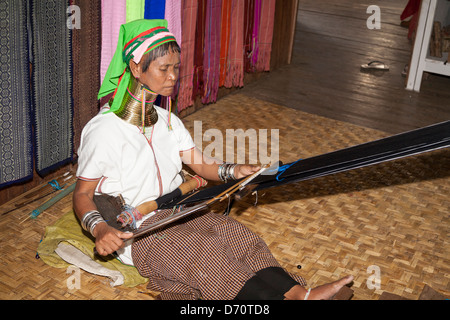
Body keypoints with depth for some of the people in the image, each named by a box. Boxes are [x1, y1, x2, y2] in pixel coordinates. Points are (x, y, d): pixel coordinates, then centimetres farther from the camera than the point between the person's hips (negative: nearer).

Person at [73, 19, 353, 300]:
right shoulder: (102, 131, -13)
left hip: (174, 213, 6)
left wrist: (234, 171, -15)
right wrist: (100, 230, -29)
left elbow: (203, 165, 6)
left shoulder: (167, 121, 8)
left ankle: (298, 293, -36)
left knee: (234, 232, -20)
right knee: (204, 247, -30)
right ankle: (294, 295, -39)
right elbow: (83, 195, -9)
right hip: (135, 234, -6)